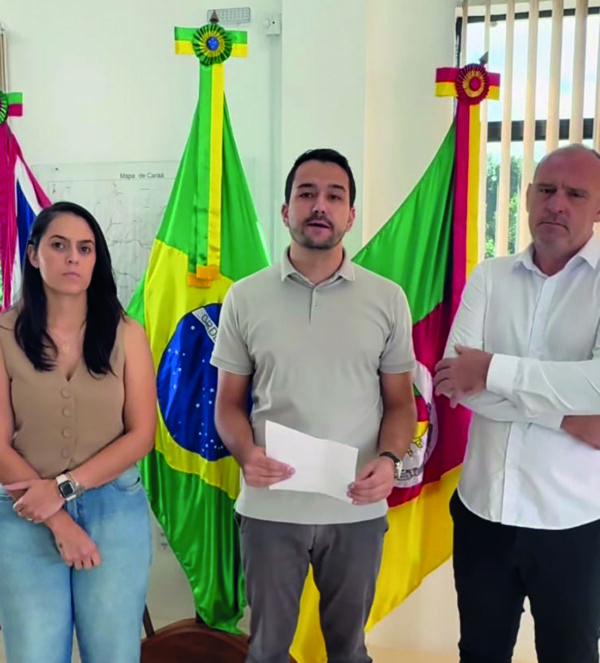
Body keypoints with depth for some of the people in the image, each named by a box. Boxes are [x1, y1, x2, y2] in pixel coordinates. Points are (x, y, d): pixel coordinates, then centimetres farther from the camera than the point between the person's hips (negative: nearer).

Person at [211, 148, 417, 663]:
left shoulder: (387, 299, -1)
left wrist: (389, 459, -15)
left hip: (357, 508, 1)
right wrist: (246, 454, -16)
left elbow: (401, 402, 3)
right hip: (270, 506, 0)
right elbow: (229, 402, 3)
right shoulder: (245, 298, -1)